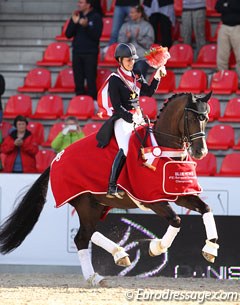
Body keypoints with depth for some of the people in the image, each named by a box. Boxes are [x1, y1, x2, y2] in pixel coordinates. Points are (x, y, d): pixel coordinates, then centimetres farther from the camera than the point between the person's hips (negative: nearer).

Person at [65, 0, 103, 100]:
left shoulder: (96, 17, -2)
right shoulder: (76, 16, 10)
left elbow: (96, 36, -11)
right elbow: (68, 34, 5)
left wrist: (86, 26, -24)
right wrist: (74, 22, -10)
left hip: (90, 53, -5)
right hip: (77, 53, 5)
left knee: (91, 80, -8)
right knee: (78, 81, 5)